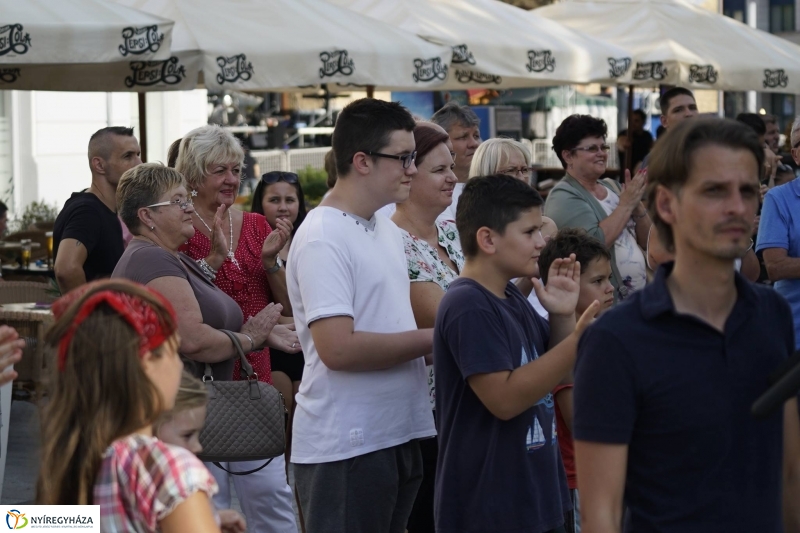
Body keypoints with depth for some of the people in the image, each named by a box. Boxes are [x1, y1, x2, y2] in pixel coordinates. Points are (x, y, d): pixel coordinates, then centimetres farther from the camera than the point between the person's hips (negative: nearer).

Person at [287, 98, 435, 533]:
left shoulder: (386, 228, 13)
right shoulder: (322, 238, -15)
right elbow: (338, 348, -24)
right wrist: (430, 340, -15)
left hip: (398, 433, 9)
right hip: (344, 447, -9)